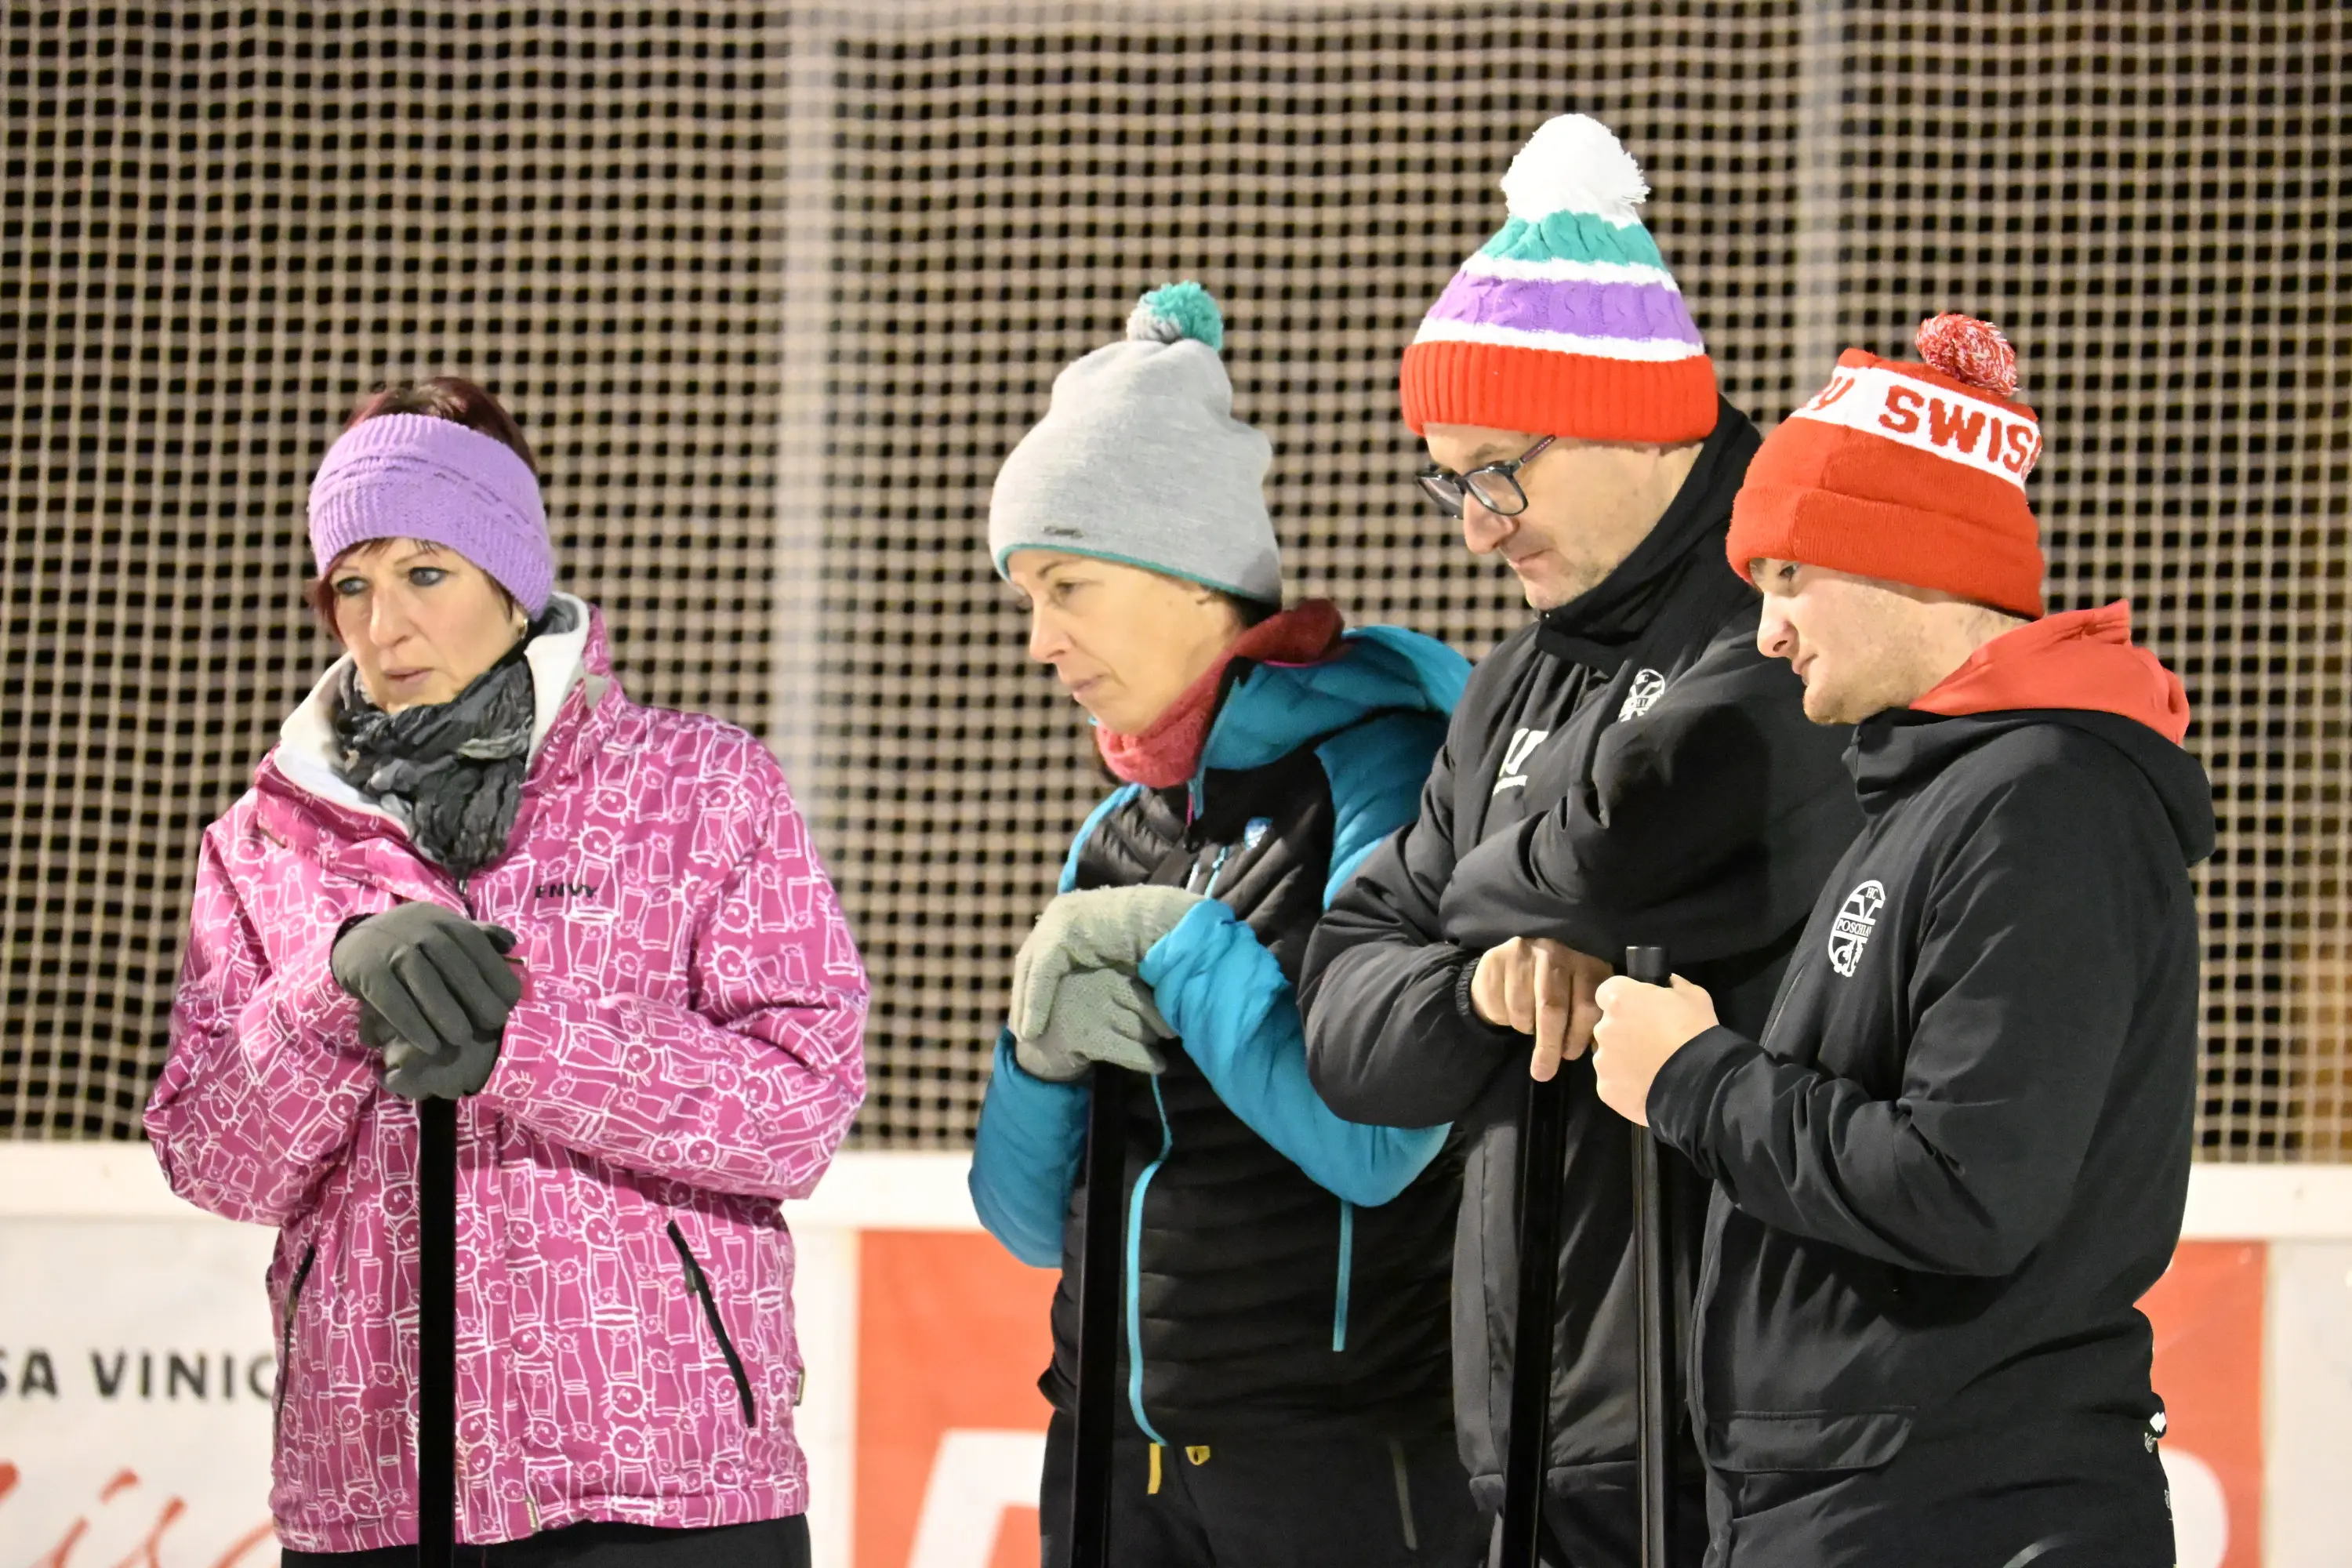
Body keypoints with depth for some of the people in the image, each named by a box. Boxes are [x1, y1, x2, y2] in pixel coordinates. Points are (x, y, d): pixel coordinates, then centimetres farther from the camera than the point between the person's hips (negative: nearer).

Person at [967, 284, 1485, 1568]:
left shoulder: (1378, 764, -8)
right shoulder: (1116, 838, 13)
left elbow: (1375, 1142, -19)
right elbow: (1031, 1219, 13)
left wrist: (1176, 941, -13)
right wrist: (1043, 1050, -6)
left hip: (1344, 1457, -6)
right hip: (1120, 1454, 6)